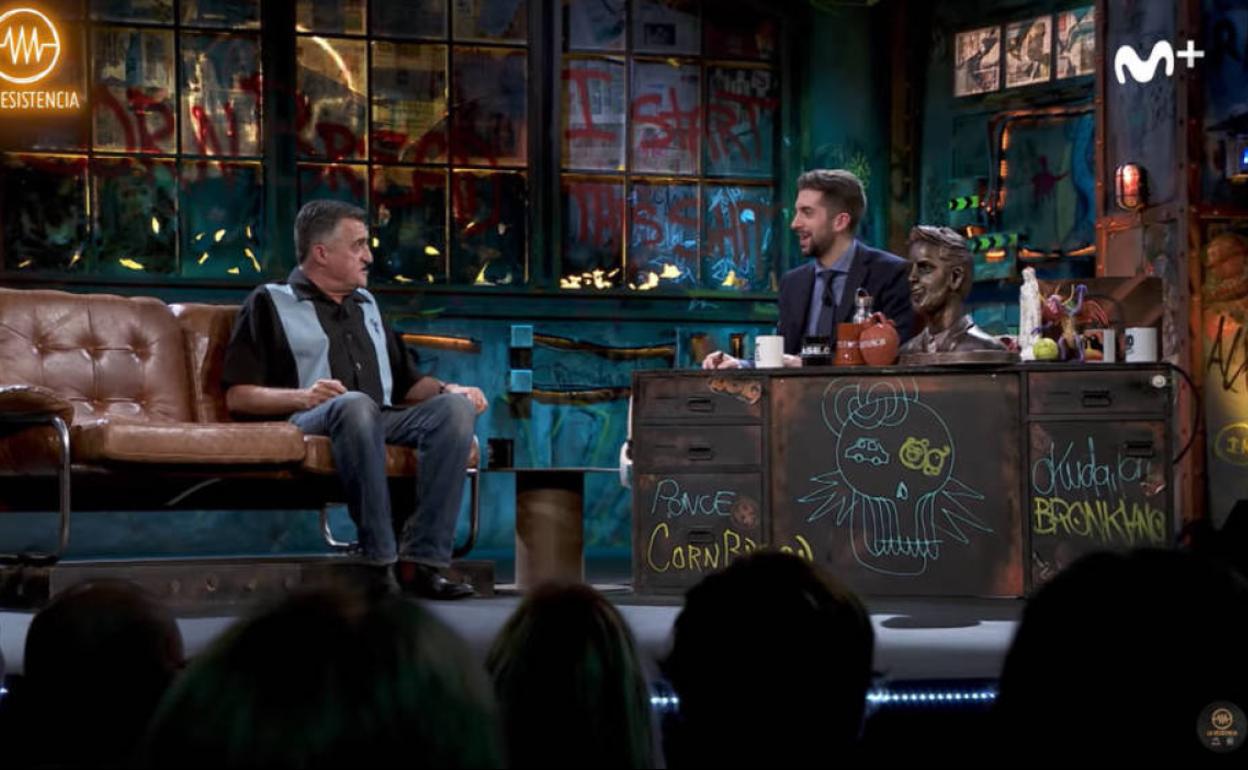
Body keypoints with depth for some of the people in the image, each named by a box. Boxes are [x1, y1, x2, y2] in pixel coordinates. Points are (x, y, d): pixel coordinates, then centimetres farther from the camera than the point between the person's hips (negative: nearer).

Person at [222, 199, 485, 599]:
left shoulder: (367, 305, 31)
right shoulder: (271, 303, 11)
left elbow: (407, 382, 29)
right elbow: (238, 396, 1)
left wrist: (447, 388, 7)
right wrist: (302, 396, -16)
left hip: (382, 422, 6)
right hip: (310, 421, -5)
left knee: (455, 406, -24)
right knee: (355, 404, -40)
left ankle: (422, 559, -33)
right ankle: (379, 561, -41)